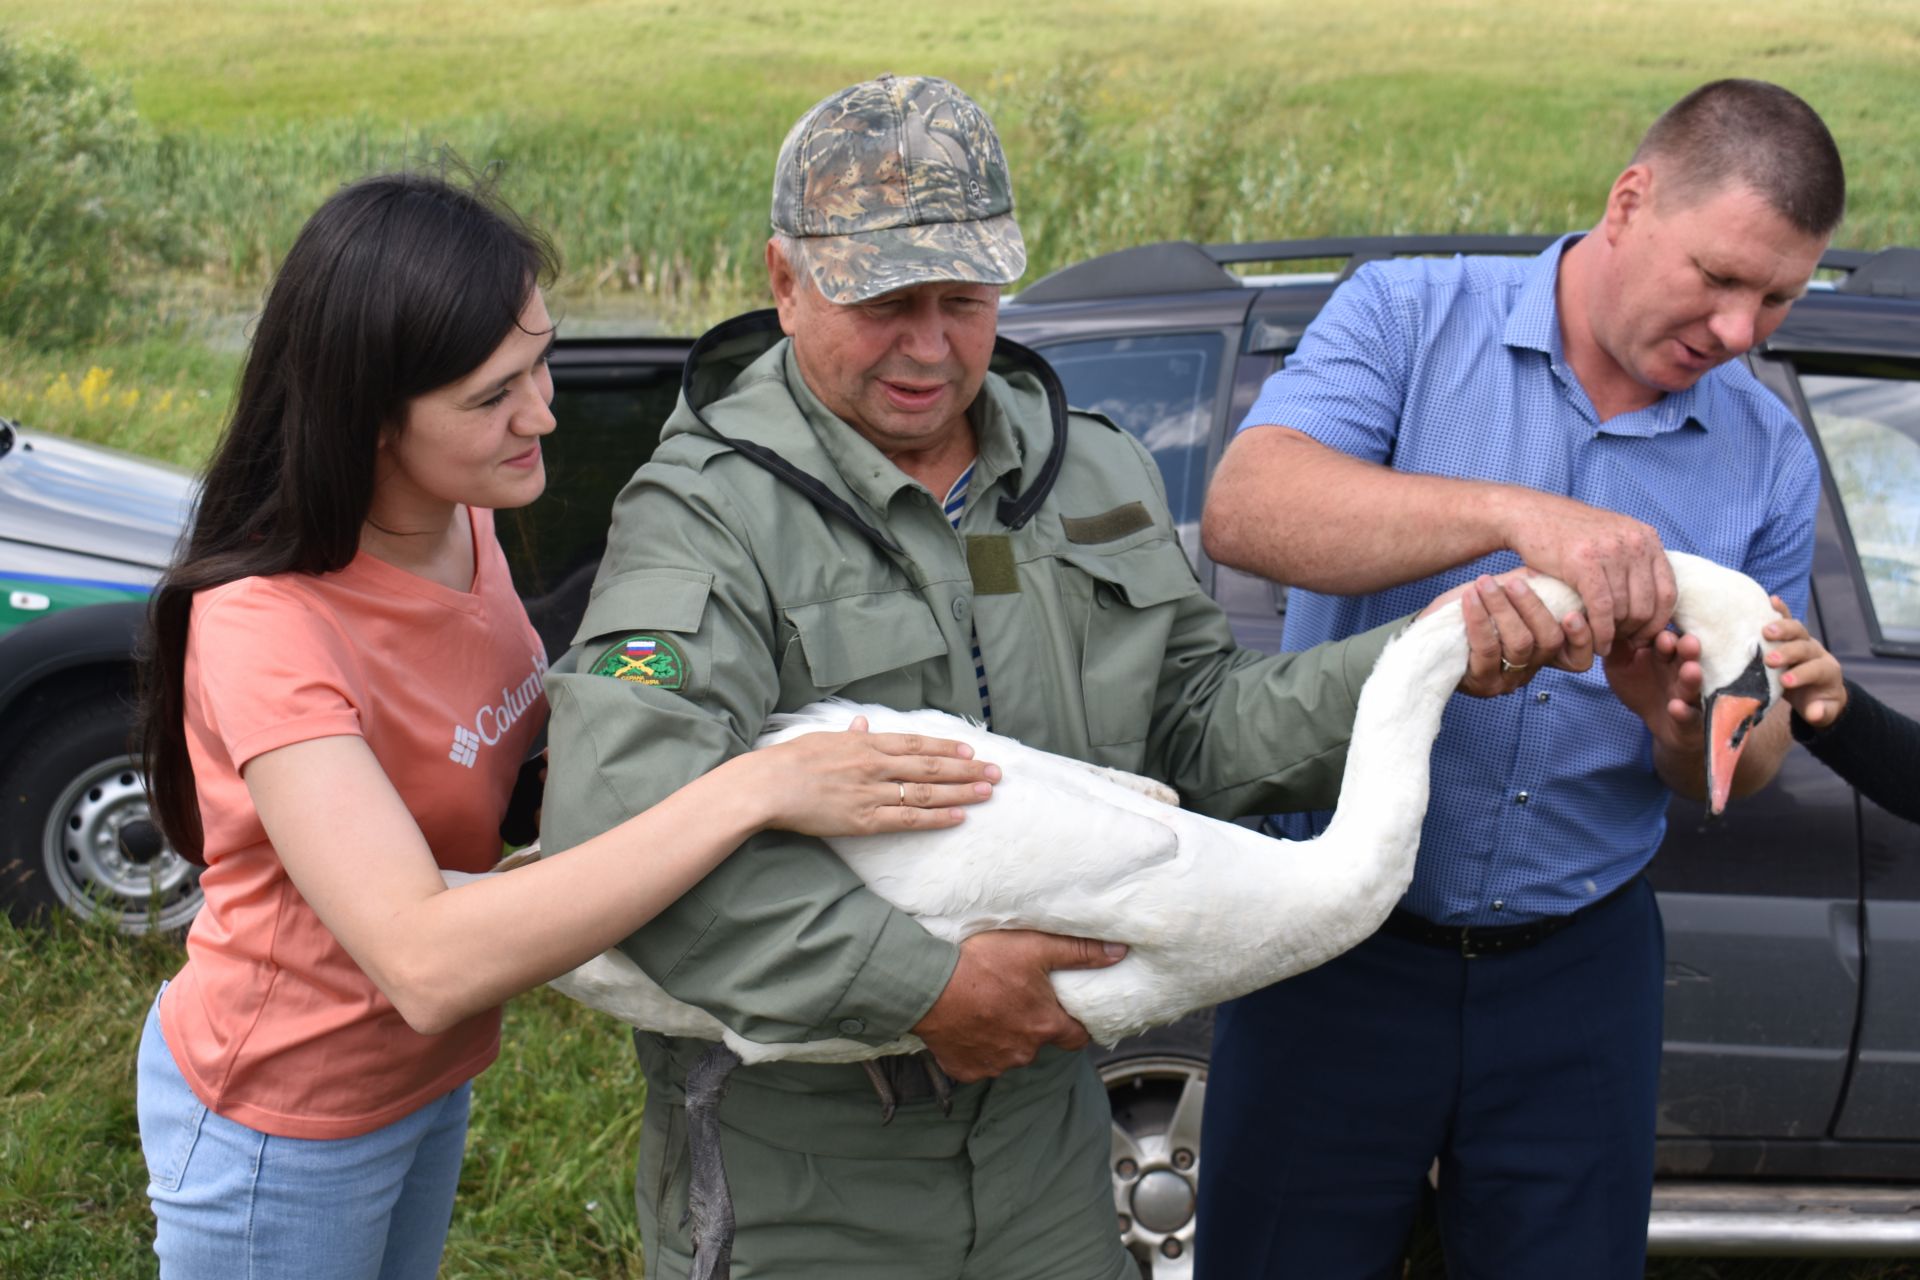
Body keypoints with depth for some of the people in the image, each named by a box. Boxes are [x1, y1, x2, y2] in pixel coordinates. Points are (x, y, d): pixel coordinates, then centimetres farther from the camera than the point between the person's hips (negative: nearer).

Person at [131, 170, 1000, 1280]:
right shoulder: (267, 629, -33)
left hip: (431, 1078, 7)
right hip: (283, 1131, -7)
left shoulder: (459, 521, -9)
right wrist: (751, 792, -44)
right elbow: (426, 963, -43)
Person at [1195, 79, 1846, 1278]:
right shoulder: (1409, 318, -7)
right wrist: (1516, 516, -38)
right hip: (1343, 946, -2)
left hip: (1579, 971, 3)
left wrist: (1684, 721, -17)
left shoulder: (1770, 459, 3)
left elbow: (1751, 764, 8)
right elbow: (1244, 508, -25)